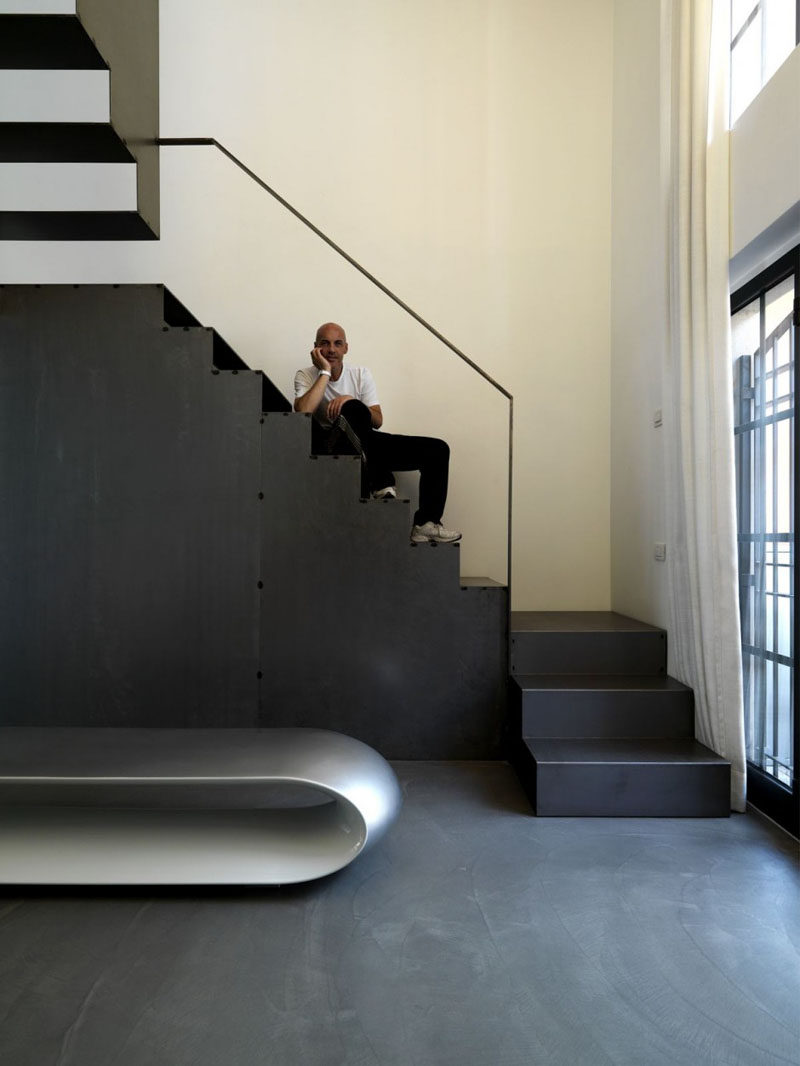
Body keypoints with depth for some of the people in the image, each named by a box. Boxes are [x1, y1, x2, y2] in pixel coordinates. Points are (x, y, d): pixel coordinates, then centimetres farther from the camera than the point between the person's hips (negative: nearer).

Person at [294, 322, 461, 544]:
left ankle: (425, 524, -10)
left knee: (437, 450, -8)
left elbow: (378, 421, 0)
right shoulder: (306, 376, 0)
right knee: (353, 409, -37)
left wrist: (350, 400, -17)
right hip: (332, 447, -5)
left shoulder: (360, 374, 9)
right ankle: (382, 485, -31)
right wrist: (325, 372, -16)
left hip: (367, 444, 5)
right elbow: (303, 411, -22)